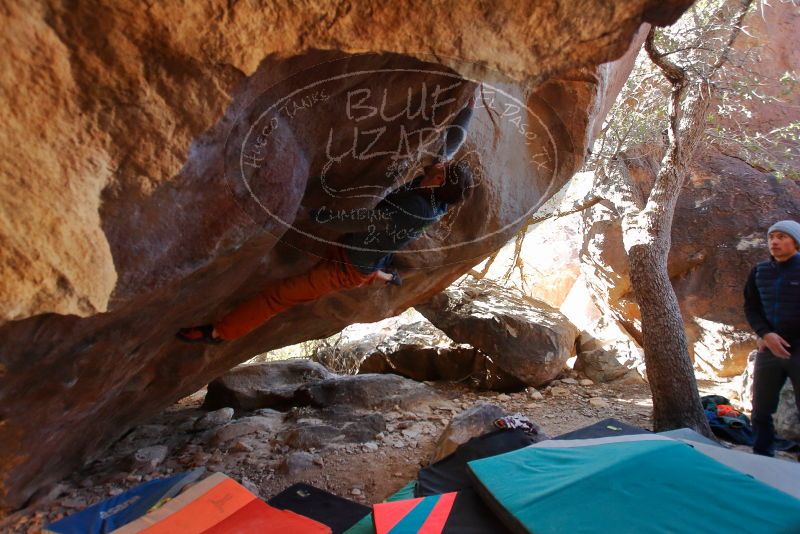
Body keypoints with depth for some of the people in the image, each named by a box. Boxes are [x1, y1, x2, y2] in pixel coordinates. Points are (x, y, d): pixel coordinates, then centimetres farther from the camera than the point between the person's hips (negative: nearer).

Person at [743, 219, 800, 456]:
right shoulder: (759, 271, 8)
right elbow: (751, 308, 8)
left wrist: (777, 337, -9)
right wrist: (766, 334, -9)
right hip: (768, 350, 4)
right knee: (761, 410, 9)